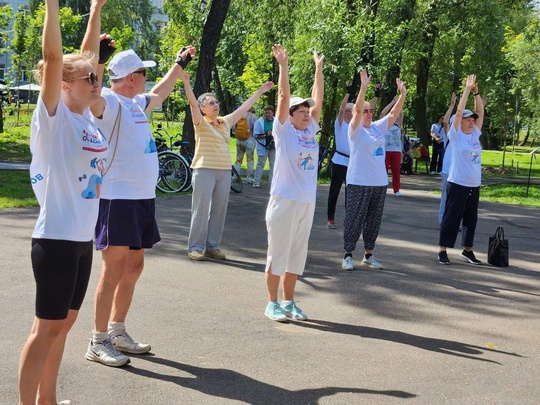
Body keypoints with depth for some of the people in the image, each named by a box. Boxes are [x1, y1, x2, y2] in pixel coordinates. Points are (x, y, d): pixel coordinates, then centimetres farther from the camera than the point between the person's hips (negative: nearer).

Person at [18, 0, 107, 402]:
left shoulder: (85, 116, 8)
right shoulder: (53, 117, -11)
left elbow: (88, 55, 15)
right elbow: (53, 58, -21)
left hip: (83, 238, 8)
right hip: (56, 239, -8)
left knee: (64, 324, 15)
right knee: (47, 328, -2)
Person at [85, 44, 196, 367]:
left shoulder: (136, 103, 16)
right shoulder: (109, 103, -11)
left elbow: (160, 93, 37)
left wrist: (180, 64, 45)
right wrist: (99, 60, -48)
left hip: (143, 198, 10)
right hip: (118, 198, -9)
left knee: (134, 267, 15)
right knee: (115, 270, -6)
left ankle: (117, 332, 27)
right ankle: (98, 342, 2)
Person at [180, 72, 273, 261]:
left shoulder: (225, 122, 15)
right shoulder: (201, 123, -1)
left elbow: (244, 107, 22)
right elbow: (193, 103, -17)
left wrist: (261, 91, 27)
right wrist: (186, 83, -31)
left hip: (224, 171, 6)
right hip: (204, 170, -6)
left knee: (219, 210, 7)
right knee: (201, 210, -5)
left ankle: (212, 247, 15)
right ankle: (195, 248, 0)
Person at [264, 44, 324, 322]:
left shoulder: (310, 130, 10)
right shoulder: (284, 130, -4)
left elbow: (318, 100, 11)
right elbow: (284, 97, -11)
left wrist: (319, 69, 13)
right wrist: (283, 65, -11)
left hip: (307, 202, 6)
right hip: (284, 200, -6)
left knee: (297, 254, 12)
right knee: (278, 253, 1)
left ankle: (289, 302, 21)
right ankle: (272, 303, 10)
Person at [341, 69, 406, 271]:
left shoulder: (378, 127, 11)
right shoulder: (356, 129, -6)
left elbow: (394, 113, 7)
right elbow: (357, 109, -21)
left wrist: (402, 94, -6)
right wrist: (363, 87, -30)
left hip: (380, 182, 6)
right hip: (359, 182, -6)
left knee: (373, 220, 11)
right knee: (354, 219, -1)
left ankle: (368, 255, 21)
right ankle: (348, 255, 6)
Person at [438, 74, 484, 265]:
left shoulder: (475, 134, 10)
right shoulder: (456, 135, -6)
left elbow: (480, 112, 11)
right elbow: (459, 111, -13)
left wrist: (476, 92, 4)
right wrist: (467, 89, -11)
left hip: (474, 185, 6)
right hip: (458, 184, -6)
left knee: (471, 218, 12)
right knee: (451, 217, -2)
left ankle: (467, 250, 23)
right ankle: (443, 250, 5)